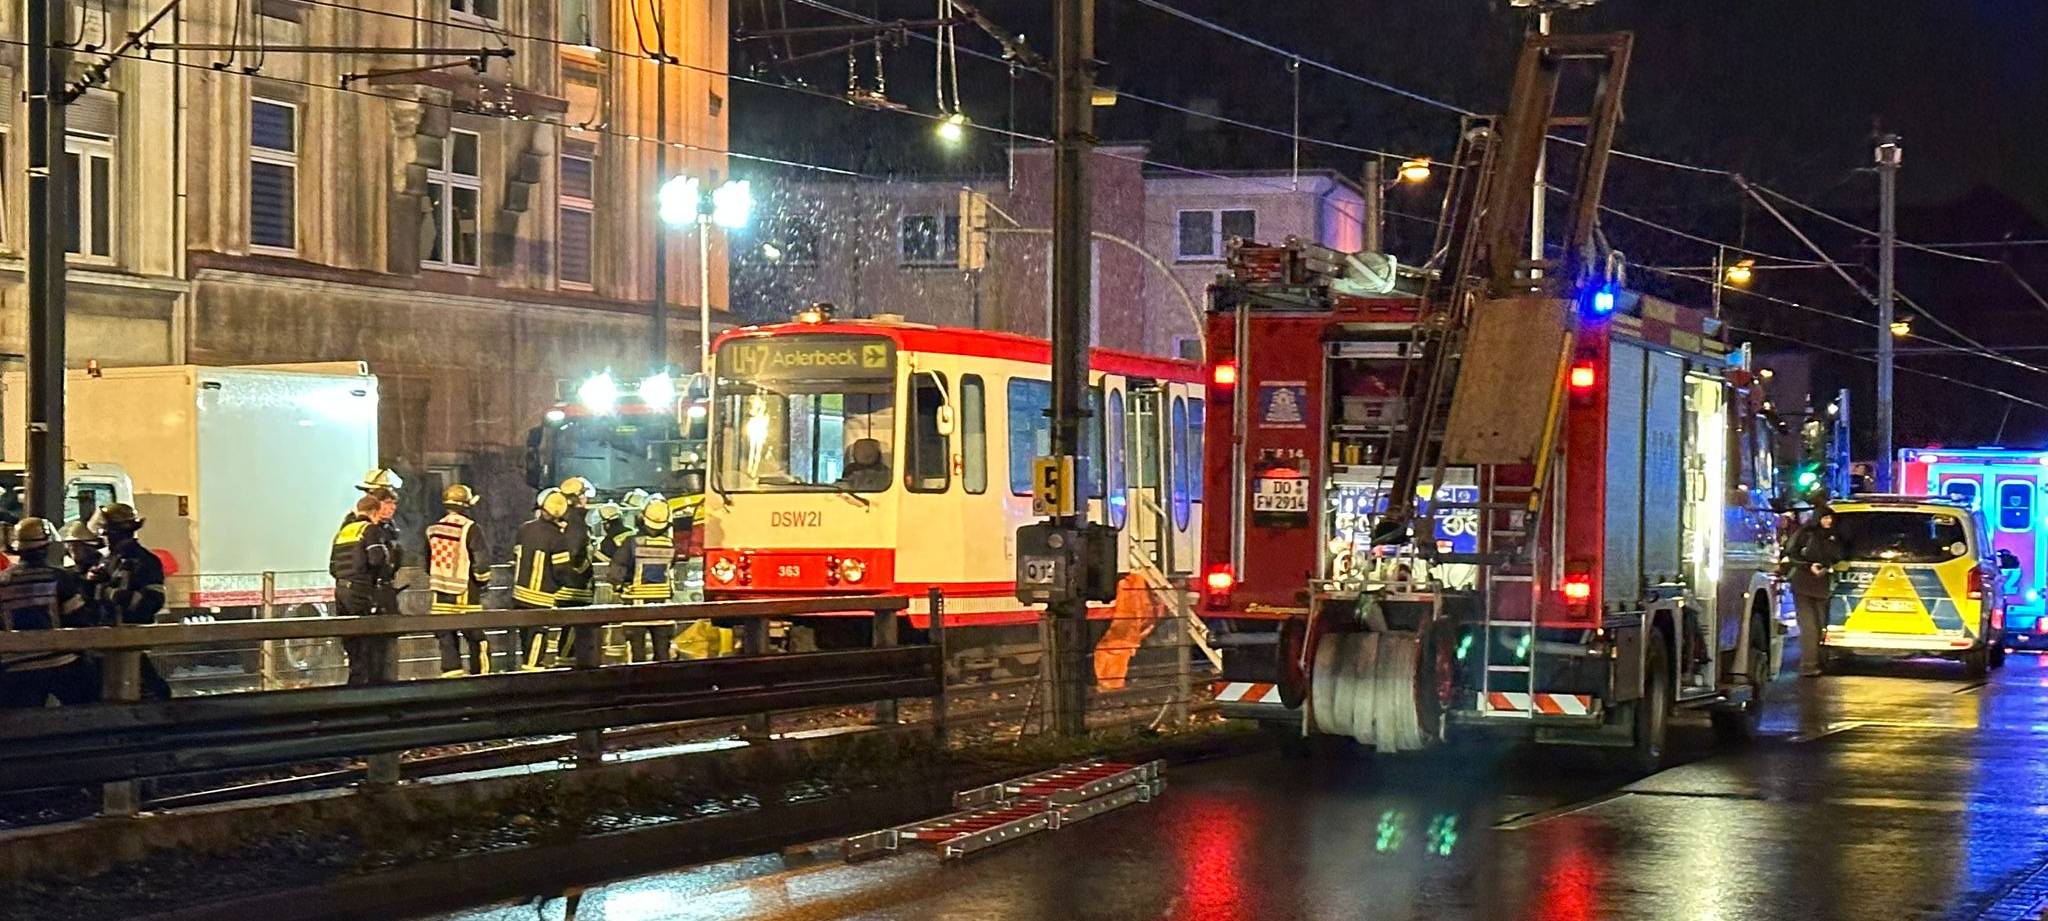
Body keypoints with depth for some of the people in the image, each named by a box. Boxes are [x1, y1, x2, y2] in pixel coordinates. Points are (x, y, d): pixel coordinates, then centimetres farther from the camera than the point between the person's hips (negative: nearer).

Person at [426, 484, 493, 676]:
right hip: (465, 595, -5)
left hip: (440, 595, 5)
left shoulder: (433, 530, 7)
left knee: (448, 640, 7)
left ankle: (451, 673, 2)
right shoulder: (469, 528, -11)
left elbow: (428, 564, 16)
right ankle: (481, 675, 7)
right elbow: (481, 561, -13)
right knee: (477, 640, 5)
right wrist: (484, 581, 5)